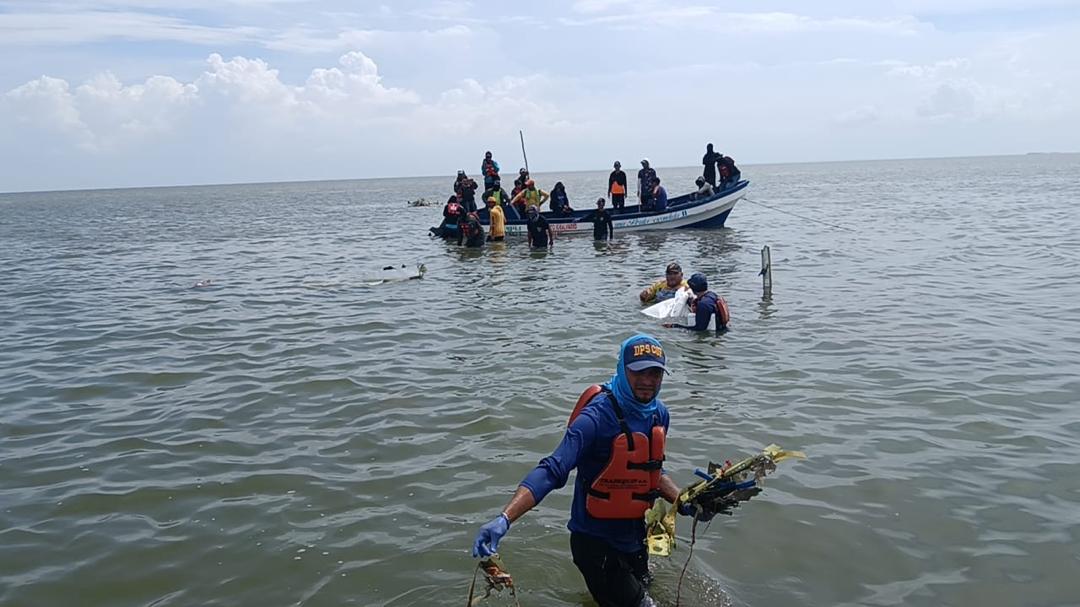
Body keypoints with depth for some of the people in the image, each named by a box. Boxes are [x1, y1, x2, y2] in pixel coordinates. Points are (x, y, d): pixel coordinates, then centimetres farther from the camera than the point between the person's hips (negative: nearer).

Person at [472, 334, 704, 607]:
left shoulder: (660, 414, -4)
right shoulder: (597, 417, -28)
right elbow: (551, 471, -36)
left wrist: (684, 503, -1)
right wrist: (505, 518, -46)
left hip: (635, 537, 8)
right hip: (596, 541, -8)